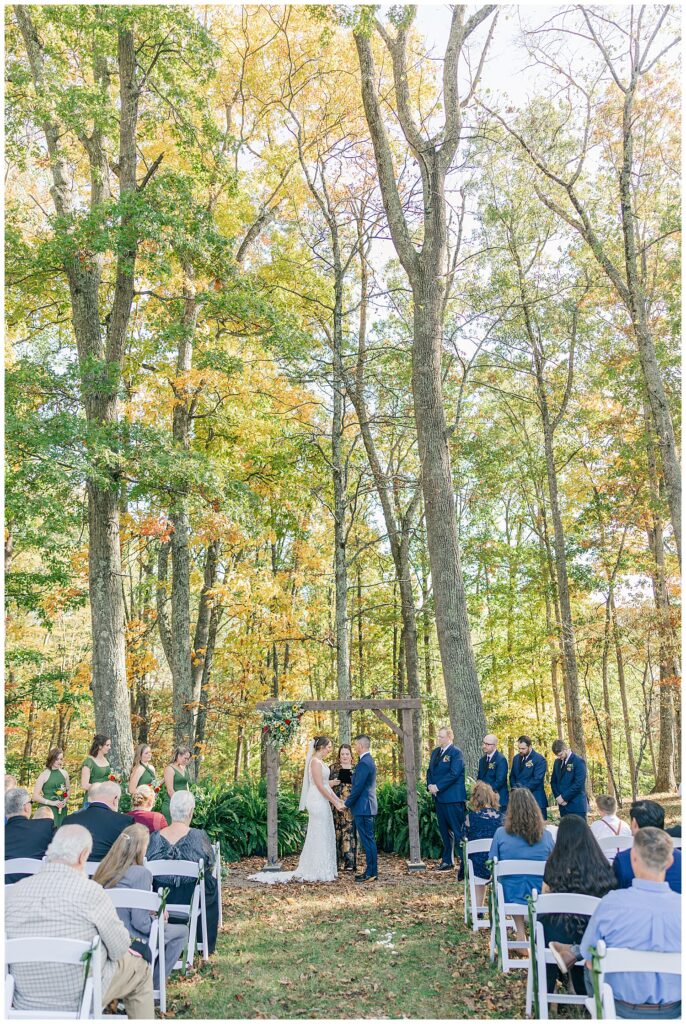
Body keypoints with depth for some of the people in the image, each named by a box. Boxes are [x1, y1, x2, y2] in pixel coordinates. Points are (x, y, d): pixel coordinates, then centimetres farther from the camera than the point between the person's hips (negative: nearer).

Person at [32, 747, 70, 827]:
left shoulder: (64, 773, 7)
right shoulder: (44, 774, -6)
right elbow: (35, 796, -8)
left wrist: (65, 801, 1)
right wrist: (51, 803, -14)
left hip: (61, 809, 4)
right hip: (47, 809, -4)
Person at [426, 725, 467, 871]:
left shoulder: (456, 753, -10)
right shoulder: (435, 752, 14)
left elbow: (454, 774, -18)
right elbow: (429, 771, 16)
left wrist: (438, 787, -18)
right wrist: (430, 785, -3)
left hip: (453, 798, -8)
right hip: (439, 797, 8)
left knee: (457, 830, -5)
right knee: (445, 830, 14)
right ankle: (447, 861, 22)